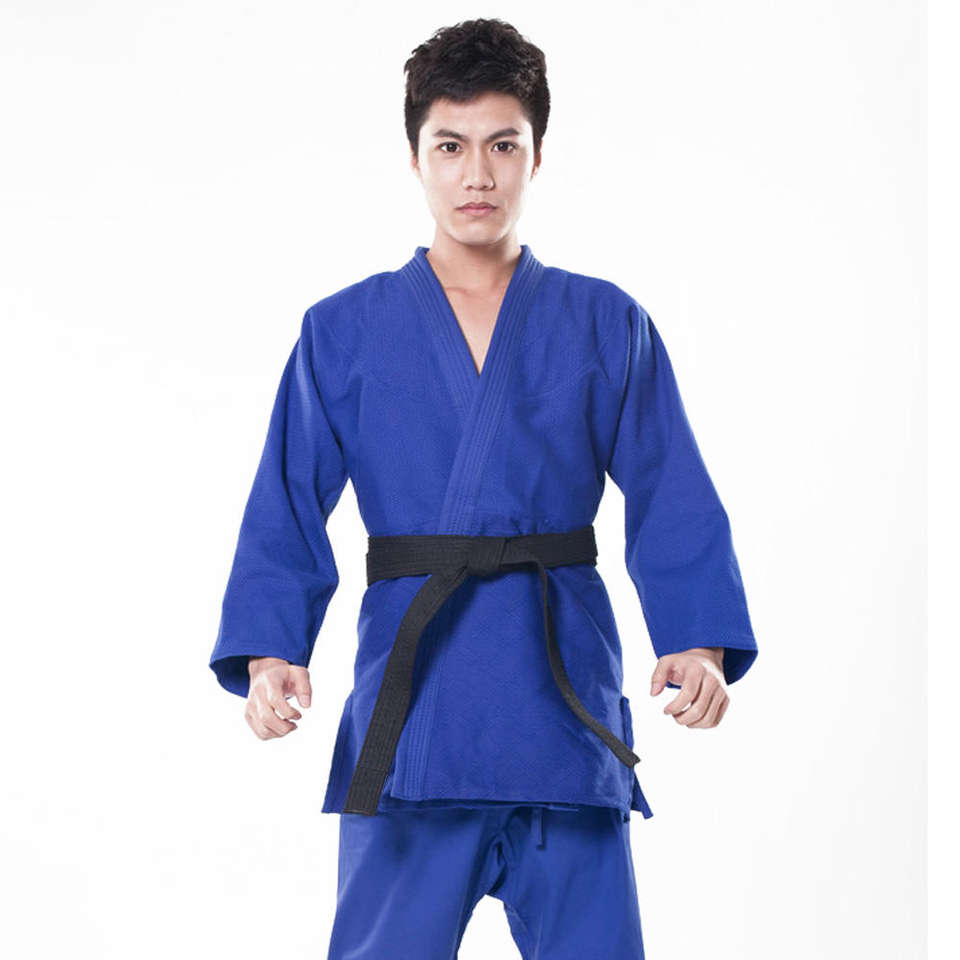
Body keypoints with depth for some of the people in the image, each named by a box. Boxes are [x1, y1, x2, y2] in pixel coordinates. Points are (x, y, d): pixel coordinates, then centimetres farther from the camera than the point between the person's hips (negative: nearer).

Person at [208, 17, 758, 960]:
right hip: (410, 693, 0)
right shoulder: (343, 331, 7)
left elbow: (673, 506, 3)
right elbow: (287, 513, 4)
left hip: (562, 692, 1)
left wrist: (699, 641, -13)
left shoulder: (607, 325, 7)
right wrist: (269, 653, -12)